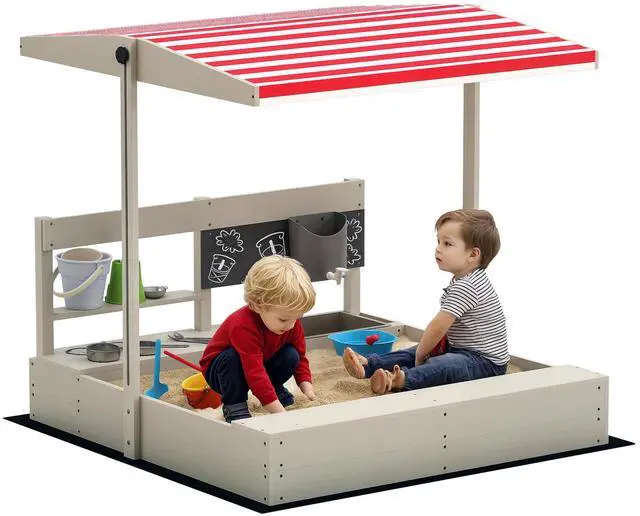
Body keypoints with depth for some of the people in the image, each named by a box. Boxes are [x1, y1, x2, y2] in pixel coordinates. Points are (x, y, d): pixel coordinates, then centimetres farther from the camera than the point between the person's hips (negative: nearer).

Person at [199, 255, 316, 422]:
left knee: (291, 355, -18)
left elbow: (300, 357, -2)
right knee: (232, 357, -38)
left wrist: (307, 389, -19)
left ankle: (275, 388, 8)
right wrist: (280, 413, -52)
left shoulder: (291, 322, -18)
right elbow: (255, 372, -47)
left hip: (263, 363, 6)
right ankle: (233, 404, -21)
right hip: (221, 369, -6)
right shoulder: (243, 326, -42)